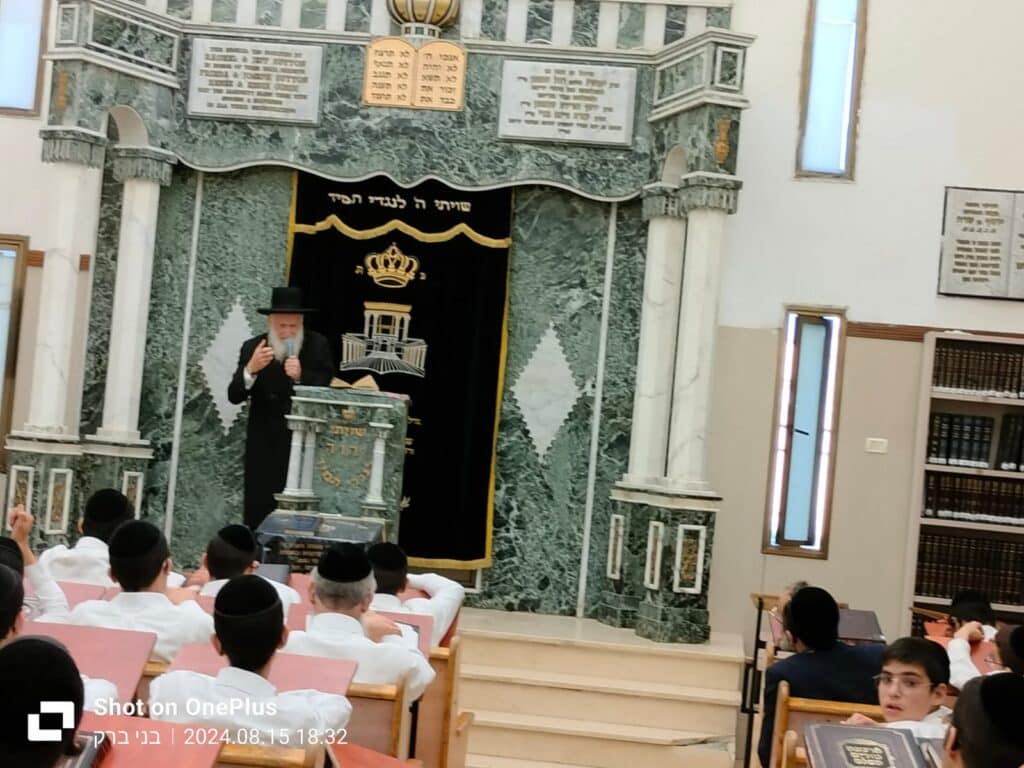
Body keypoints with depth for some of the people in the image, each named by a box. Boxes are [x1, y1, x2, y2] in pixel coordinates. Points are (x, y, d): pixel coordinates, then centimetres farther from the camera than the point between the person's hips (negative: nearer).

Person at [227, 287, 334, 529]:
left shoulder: (318, 346, -3)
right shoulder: (252, 347, -1)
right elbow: (234, 396, -7)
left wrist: (300, 377, -29)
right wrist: (250, 369, -25)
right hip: (264, 445, 1)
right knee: (258, 512, 3)